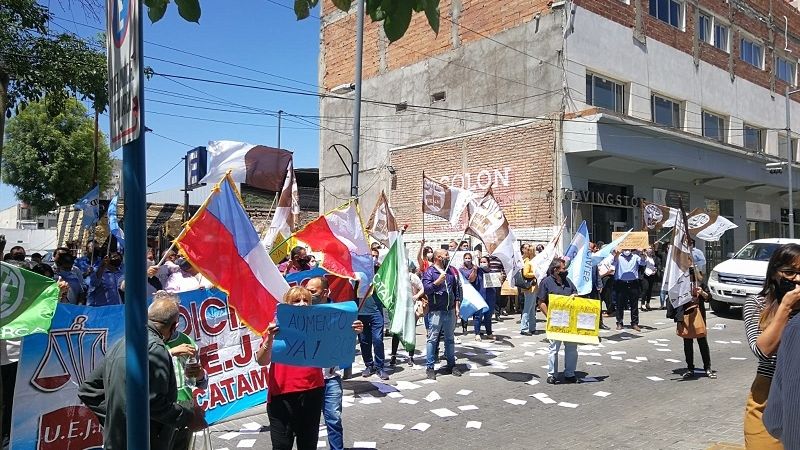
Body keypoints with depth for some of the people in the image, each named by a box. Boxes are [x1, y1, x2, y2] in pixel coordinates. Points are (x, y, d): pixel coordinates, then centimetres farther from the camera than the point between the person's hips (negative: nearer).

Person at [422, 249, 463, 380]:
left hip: (450, 310, 6)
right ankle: (430, 367, 2)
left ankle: (451, 365, 21)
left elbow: (457, 288, 16)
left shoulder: (451, 271, 13)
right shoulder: (429, 272, -4)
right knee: (432, 339, -3)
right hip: (436, 311, -6)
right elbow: (426, 289, -16)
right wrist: (438, 281, -25)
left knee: (450, 339, 13)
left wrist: (457, 305, 11)